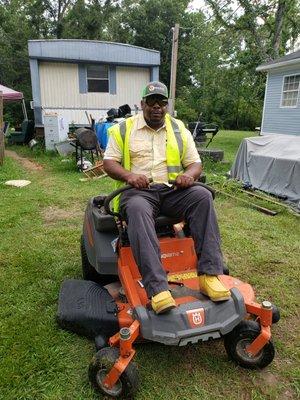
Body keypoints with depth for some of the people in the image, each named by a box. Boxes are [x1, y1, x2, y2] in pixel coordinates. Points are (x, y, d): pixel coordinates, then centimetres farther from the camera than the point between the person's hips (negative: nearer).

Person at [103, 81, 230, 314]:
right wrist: (129, 175, -16)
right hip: (138, 191, -2)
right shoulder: (124, 129, 11)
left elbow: (196, 163, 14)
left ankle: (210, 274, -29)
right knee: (137, 209, -37)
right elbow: (109, 162, 5)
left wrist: (189, 174, -12)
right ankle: (157, 288, -44)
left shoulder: (179, 129, 17)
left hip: (172, 190, 3)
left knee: (203, 196, -27)